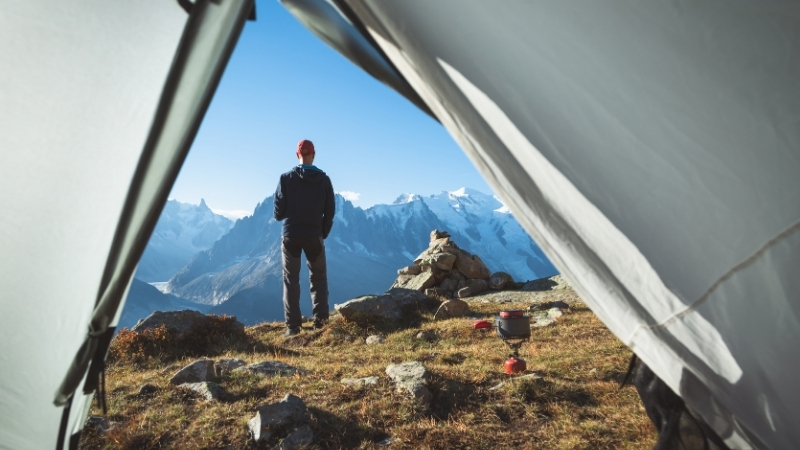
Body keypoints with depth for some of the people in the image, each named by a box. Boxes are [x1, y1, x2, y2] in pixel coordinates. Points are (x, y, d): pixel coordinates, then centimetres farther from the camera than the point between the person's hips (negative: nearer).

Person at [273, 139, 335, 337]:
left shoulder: (286, 178, -5)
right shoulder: (324, 179, -1)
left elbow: (278, 211, -4)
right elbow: (330, 211, 1)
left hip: (290, 235, -1)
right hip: (314, 236, 1)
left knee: (291, 280, 7)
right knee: (319, 279, 14)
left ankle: (292, 326, 5)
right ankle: (320, 321, 10)